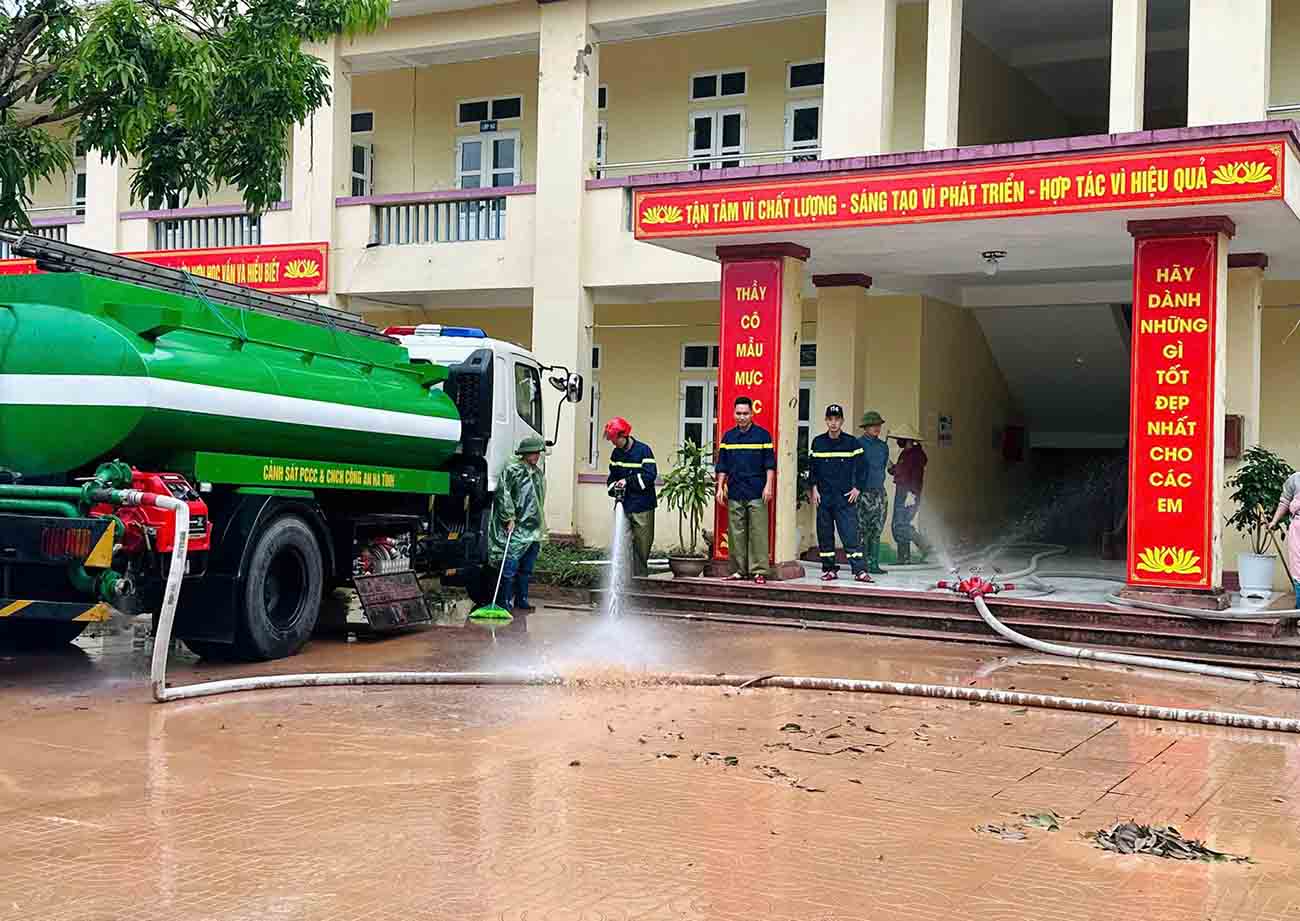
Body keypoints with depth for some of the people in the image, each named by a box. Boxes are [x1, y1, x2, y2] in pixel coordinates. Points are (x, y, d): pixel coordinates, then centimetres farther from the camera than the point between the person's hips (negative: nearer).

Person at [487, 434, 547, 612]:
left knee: (527, 568, 12)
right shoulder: (513, 470, -9)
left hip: (534, 530, 8)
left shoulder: (539, 473, 17)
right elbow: (503, 494, -14)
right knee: (511, 565, -9)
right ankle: (504, 602, -4)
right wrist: (509, 517, -18)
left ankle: (521, 600, 21)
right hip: (515, 529, -8)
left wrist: (541, 525, 25)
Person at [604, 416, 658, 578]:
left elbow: (650, 475, -16)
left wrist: (628, 481, -16)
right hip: (624, 506, 5)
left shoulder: (643, 450, -8)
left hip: (642, 508, -5)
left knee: (642, 545, 1)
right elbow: (612, 476, 18)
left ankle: (641, 577, 11)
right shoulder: (616, 453, 11)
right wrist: (613, 488, -2)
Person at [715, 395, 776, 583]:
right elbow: (722, 466, 15)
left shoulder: (763, 435, 2)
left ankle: (759, 570, -4)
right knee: (736, 533, 3)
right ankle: (739, 570, 9)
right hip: (734, 493, 3)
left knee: (758, 533, -6)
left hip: (757, 493, -3)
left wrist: (768, 486, -8)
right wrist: (720, 488, 8)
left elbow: (770, 464, 1)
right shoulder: (728, 436, 12)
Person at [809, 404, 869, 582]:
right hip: (823, 496, 2)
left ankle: (859, 570, -9)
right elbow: (812, 466, 9)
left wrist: (857, 488, -2)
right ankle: (829, 569, 14)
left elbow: (860, 466, 5)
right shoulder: (818, 442, 7)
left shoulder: (852, 442, 2)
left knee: (850, 534, -8)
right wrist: (814, 488, 1)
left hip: (846, 497, -2)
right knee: (825, 534, 5)